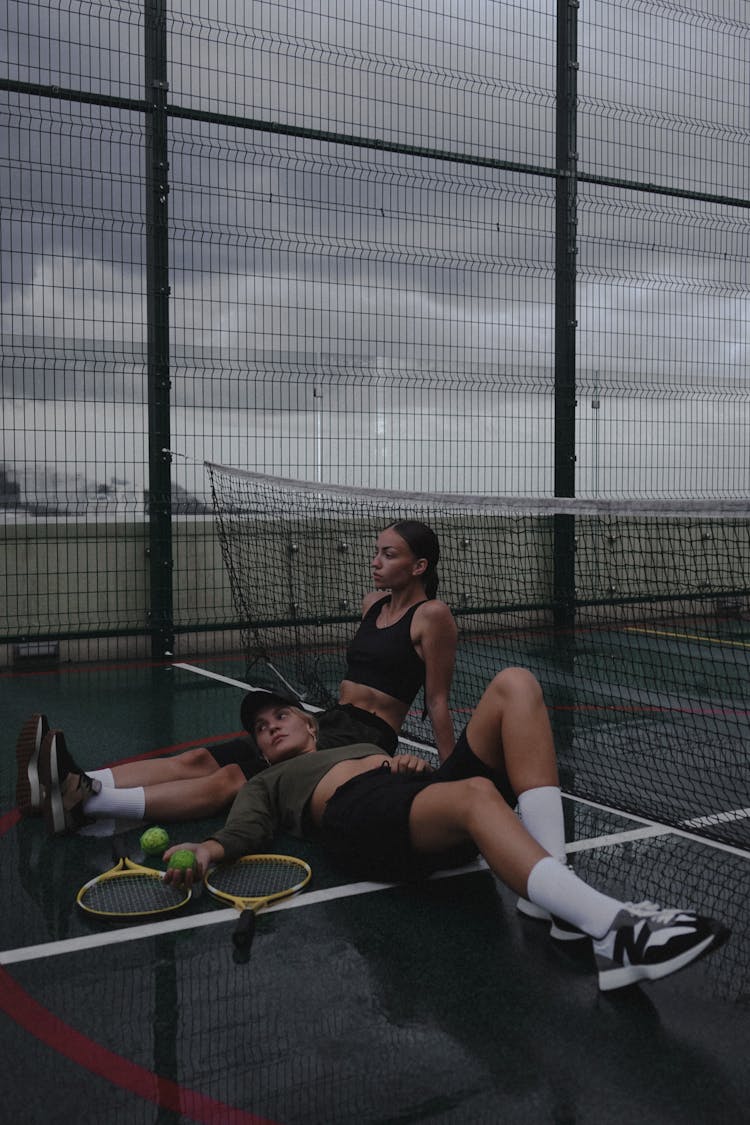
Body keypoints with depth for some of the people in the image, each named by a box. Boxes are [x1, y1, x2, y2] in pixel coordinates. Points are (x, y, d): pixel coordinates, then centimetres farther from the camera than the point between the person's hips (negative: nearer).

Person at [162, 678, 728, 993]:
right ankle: (615, 929, -58)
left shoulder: (366, 745, 44)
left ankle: (555, 897, -30)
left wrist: (416, 763, 3)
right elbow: (246, 828, 12)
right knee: (478, 794, -38)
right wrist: (206, 850, -11)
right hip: (359, 816, -5)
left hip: (421, 783, 5)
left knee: (514, 684, -18)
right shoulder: (266, 784, 35)